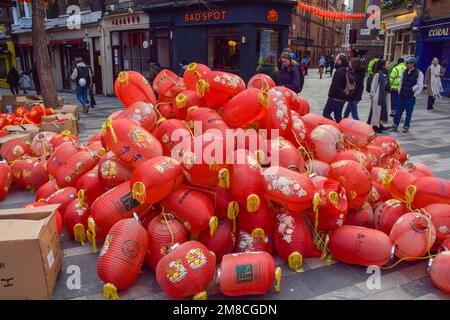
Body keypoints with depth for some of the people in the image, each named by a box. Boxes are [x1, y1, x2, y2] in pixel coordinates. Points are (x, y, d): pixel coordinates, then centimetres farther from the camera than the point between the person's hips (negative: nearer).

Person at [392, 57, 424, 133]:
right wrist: (399, 92, 11)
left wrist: (414, 94, -8)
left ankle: (406, 127, 15)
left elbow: (420, 86, -7)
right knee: (398, 111, 6)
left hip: (411, 97, -4)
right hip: (402, 95, 4)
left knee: (409, 113, 5)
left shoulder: (419, 73, -8)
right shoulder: (405, 72, 6)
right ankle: (395, 126, 14)